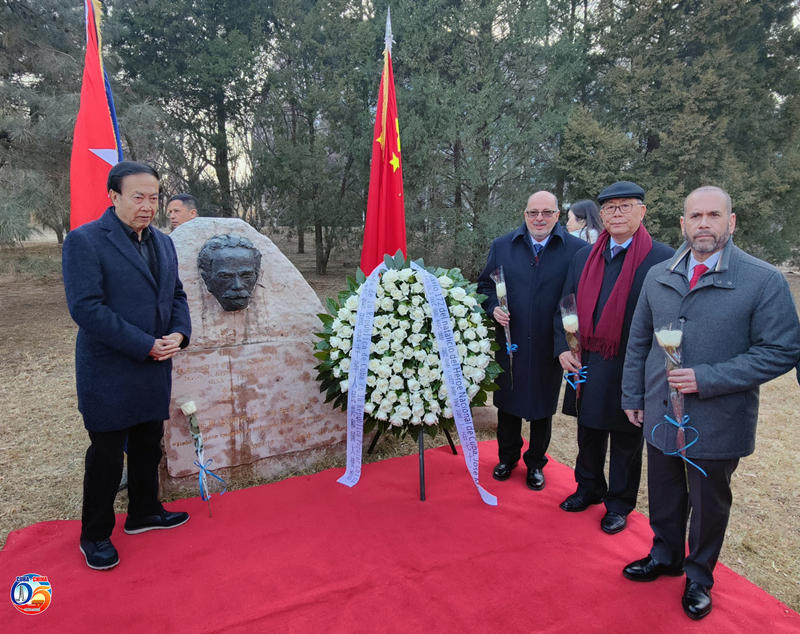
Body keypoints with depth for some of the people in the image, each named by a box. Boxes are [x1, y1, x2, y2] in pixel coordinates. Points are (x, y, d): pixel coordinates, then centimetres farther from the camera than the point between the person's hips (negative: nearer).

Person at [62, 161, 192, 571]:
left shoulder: (162, 242, 9)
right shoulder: (84, 241, -13)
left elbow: (176, 295, 14)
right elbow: (86, 307, -20)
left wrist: (179, 333, -6)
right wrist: (145, 345, -21)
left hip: (155, 369, 7)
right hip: (109, 372, -7)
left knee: (148, 445, 19)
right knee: (106, 455, 6)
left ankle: (143, 512, 39)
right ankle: (95, 536, 25)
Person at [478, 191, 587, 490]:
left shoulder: (576, 249, -6)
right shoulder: (501, 246, 2)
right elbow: (485, 283, 10)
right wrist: (493, 307, -8)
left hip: (549, 345, -2)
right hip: (510, 340, 2)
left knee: (543, 407, 14)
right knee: (507, 401, 16)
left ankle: (536, 463, 35)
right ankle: (507, 457, 38)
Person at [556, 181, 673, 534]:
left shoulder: (662, 259, -9)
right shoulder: (584, 256, 6)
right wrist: (563, 348, -1)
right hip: (587, 366, 4)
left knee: (626, 442, 13)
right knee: (588, 433, 20)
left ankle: (619, 504, 33)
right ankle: (589, 488, 42)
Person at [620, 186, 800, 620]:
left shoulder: (764, 281, -11)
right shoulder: (658, 276, 2)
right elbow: (638, 342, 9)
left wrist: (706, 379, -21)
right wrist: (632, 396, 10)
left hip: (718, 424, -3)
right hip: (660, 416, 4)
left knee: (709, 504, 17)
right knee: (664, 498, 21)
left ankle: (699, 576, 42)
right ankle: (665, 556, 46)